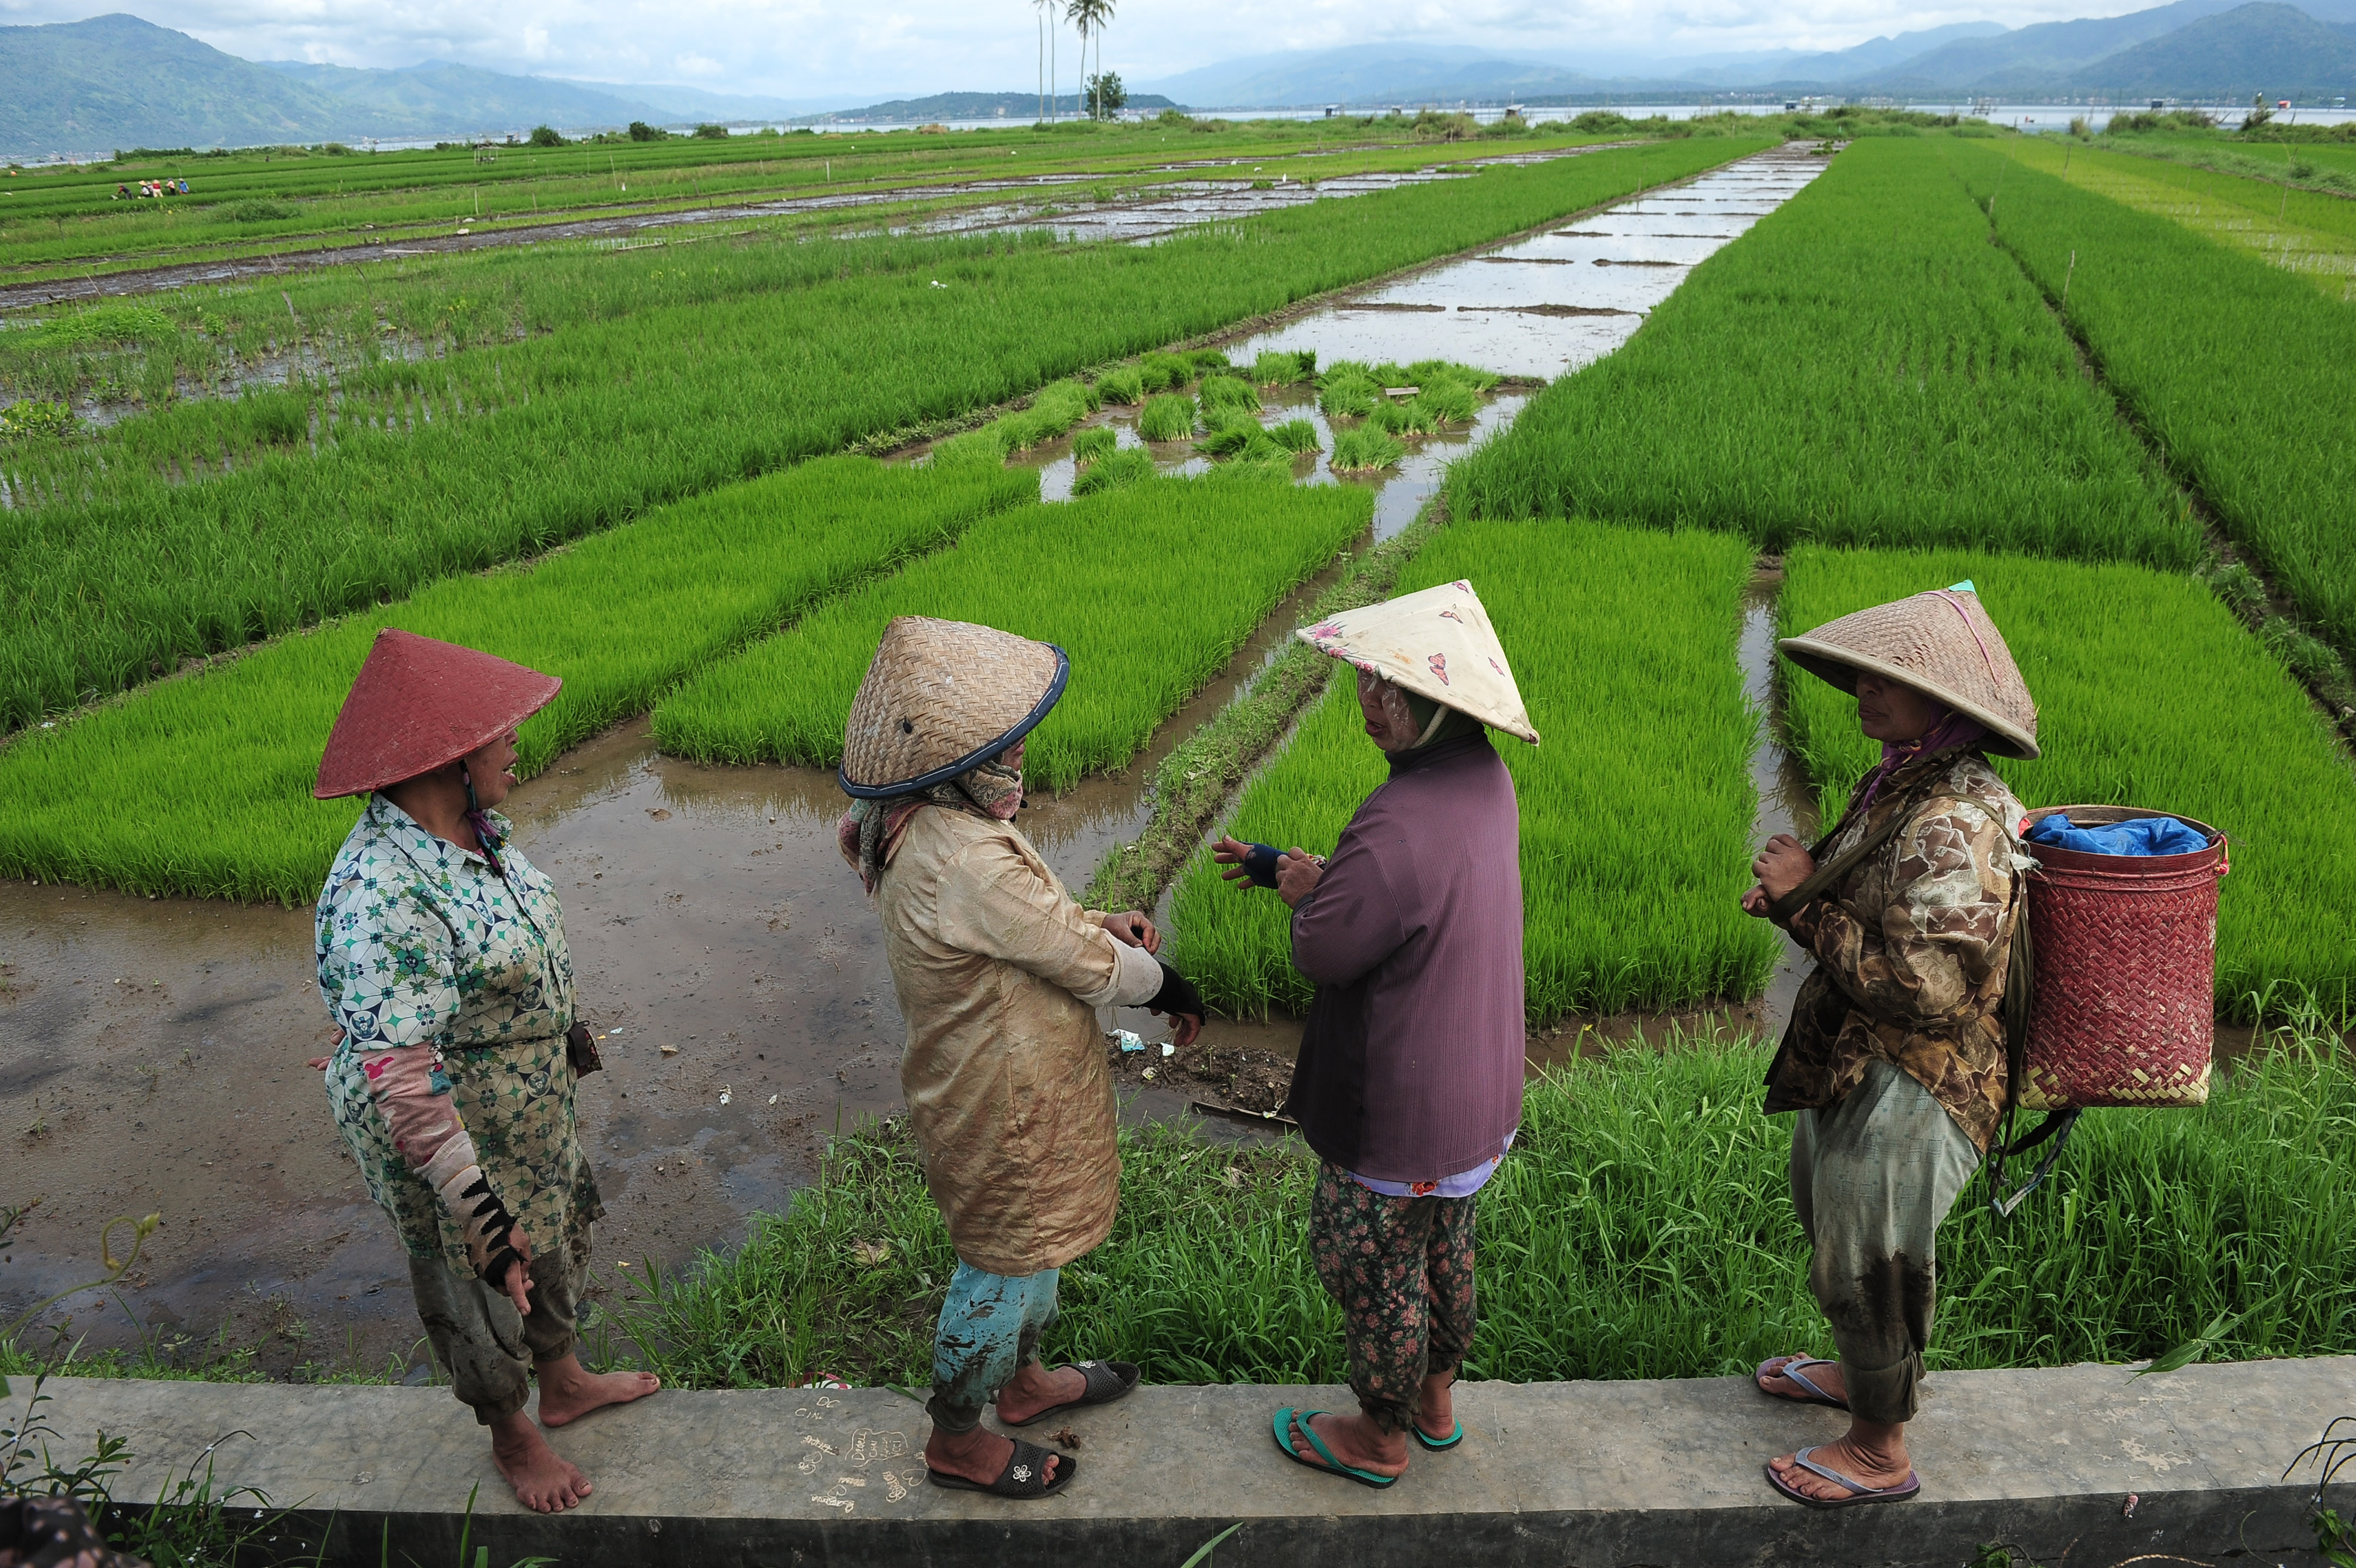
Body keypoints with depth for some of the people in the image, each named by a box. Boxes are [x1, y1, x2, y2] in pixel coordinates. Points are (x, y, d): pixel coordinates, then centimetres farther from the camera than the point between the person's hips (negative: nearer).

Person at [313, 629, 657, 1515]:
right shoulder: (382, 897, -36)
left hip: (532, 1109, 8)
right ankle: (512, 1438, 46)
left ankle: (564, 1384, 56)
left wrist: (566, 1032, 23)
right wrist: (478, 1212, -33)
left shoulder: (471, 826, -8)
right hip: (450, 1139, -8)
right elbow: (400, 1083, -36)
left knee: (554, 1242, 29)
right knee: (483, 1293, 18)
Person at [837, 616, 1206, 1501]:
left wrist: (1099, 927, -7)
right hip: (1005, 1107, -10)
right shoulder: (965, 859, -36)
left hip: (986, 1080, 10)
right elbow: (1089, 965, -24)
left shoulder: (924, 826, -4)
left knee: (1030, 1248, 30)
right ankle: (957, 1443, 36)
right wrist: (1168, 987, -6)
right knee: (1005, 1268, 13)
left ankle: (1024, 1380, 54)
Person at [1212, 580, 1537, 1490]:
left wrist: (1305, 893, -3)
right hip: (1480, 1094, 9)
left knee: (1372, 1270, 16)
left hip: (1401, 1118, -9)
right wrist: (1279, 866, 11)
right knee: (1444, 1247, 28)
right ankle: (1436, 1399, 50)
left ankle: (1380, 1437, 38)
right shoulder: (1486, 782, -6)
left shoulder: (1401, 827, -36)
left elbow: (1322, 952, -24)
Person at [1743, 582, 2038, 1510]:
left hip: (1910, 1090, -10)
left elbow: (1924, 990, -31)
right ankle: (1860, 1374, 53)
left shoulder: (1953, 824, -30)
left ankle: (1879, 1453, 32)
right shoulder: (1897, 786, 1)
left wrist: (1805, 902, -25)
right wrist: (1792, 899, -5)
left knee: (1865, 1262, 9)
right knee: (1828, 1218, 28)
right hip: (1853, 1066, 10)